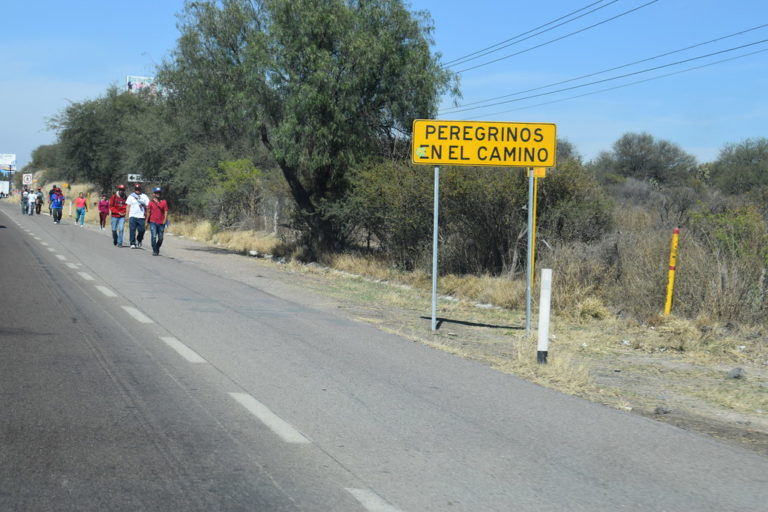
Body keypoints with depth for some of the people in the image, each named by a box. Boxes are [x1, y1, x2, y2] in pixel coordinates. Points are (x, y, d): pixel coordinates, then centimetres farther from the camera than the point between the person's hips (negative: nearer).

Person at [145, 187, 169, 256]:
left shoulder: (164, 202, 7)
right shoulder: (151, 202, 4)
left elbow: (166, 212, 4)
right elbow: (148, 212, 8)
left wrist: (164, 220, -8)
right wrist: (147, 221, 6)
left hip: (161, 223, 2)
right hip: (153, 222, -2)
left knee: (160, 238, 6)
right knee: (154, 237, -11)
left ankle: (157, 249, 28)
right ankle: (154, 251, -5)